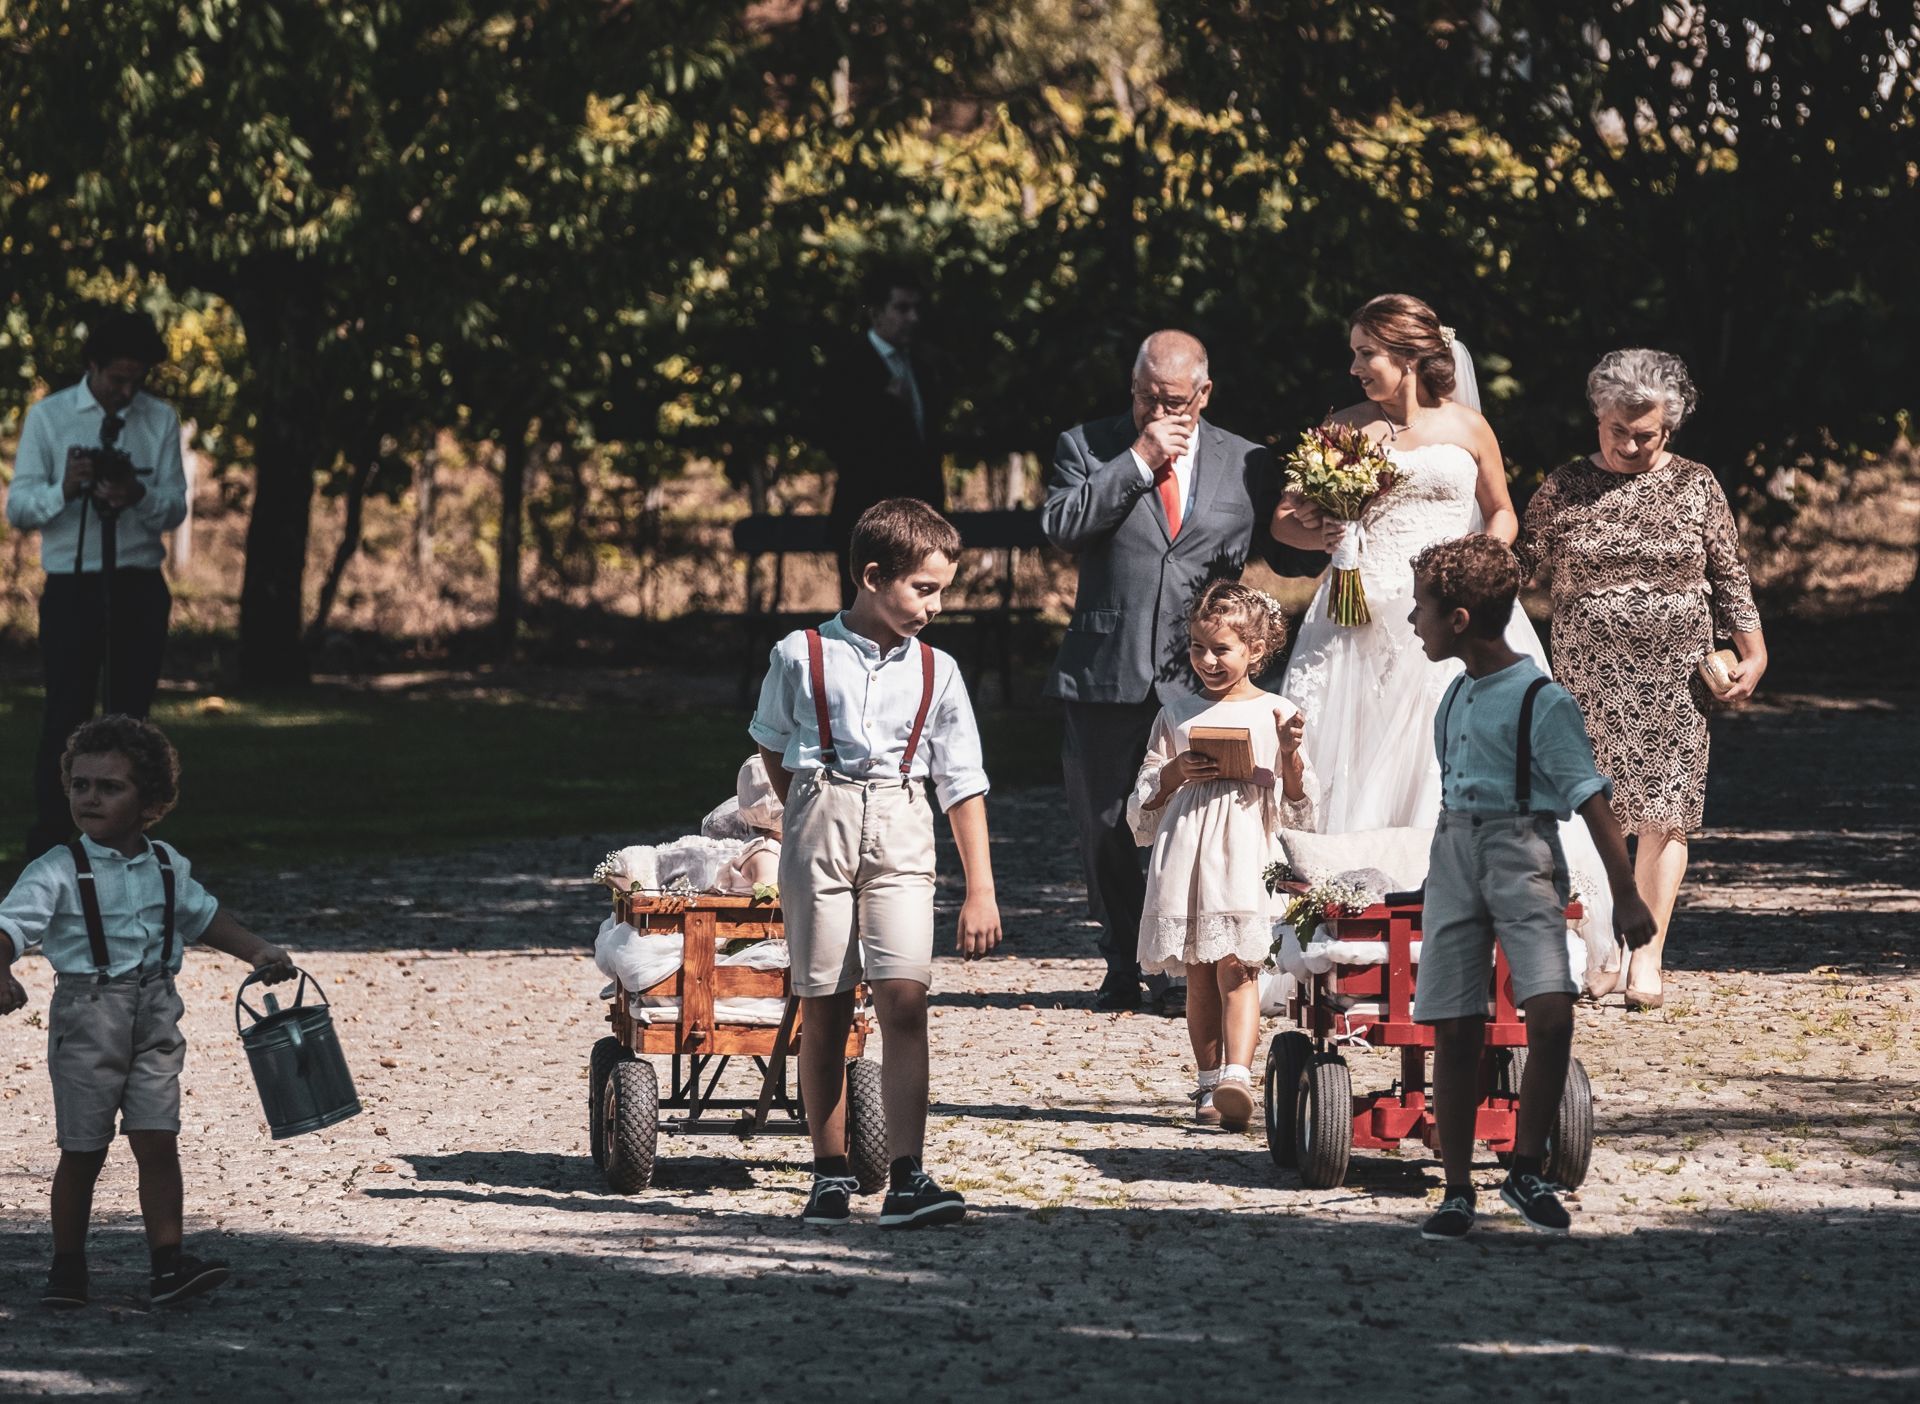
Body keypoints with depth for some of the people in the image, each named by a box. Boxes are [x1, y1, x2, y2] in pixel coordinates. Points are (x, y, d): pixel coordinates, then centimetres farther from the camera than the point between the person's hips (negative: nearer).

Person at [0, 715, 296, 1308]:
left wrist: (257, 952, 17)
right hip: (87, 1016, -3)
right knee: (82, 1150, 3)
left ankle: (168, 1263, -1)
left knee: (158, 1143, -3)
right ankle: (67, 1267, 16)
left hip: (154, 1019, 3)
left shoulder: (167, 867, 6)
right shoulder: (57, 872, -10)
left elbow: (203, 917, 24)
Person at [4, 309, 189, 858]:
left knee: (131, 719, 8)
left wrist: (139, 496, -24)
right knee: (66, 717, -8)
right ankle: (48, 849, -5)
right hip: (72, 586, -3)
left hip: (140, 590, 3)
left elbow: (176, 507, -2)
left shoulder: (160, 420, 5)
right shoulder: (48, 417, 0)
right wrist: (64, 488, -26)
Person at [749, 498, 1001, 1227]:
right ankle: (831, 1174, 13)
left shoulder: (935, 673, 6)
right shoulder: (802, 657, 0)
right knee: (823, 1009, 3)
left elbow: (963, 785, 8)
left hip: (901, 839, 1)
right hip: (818, 835, -1)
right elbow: (771, 743, 18)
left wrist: (981, 891, 4)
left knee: (904, 999, -13)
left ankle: (906, 1179, -17)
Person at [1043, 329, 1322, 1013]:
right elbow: (1060, 525, -9)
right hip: (1107, 672, 1)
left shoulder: (1247, 464, 8)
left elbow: (1287, 553, 12)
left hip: (1199, 676, -1)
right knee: (1103, 827, 8)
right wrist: (1139, 461, -12)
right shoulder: (1087, 447, 6)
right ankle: (1124, 968, 22)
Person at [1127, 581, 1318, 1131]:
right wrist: (1177, 772, -4)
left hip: (1246, 854, -3)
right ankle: (1209, 1082, 10)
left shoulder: (1276, 714, 7)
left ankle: (1236, 1076, -25)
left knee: (1236, 965, -15)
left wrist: (1291, 754, -9)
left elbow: (1299, 809, 6)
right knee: (1198, 972, 4)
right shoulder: (1178, 714, 13)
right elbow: (1142, 805, 13)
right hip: (1184, 852, 3)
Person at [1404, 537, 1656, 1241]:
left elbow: (1591, 799, -11)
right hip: (1453, 855, 6)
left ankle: (1527, 1169, -10)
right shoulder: (1456, 694, 13)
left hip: (1521, 856, -6)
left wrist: (1626, 895, -16)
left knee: (1551, 1011, -22)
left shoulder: (1541, 700, -9)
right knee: (1453, 1030, 1)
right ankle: (1457, 1190, 8)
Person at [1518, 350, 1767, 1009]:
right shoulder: (1564, 488, 5)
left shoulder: (1695, 487, 5)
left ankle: (1648, 954, -4)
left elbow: (1730, 577, 8)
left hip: (1676, 675, 0)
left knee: (1664, 812, -5)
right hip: (1588, 675, 0)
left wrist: (1752, 654, 5)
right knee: (1597, 812, 0)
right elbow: (1527, 565, 11)